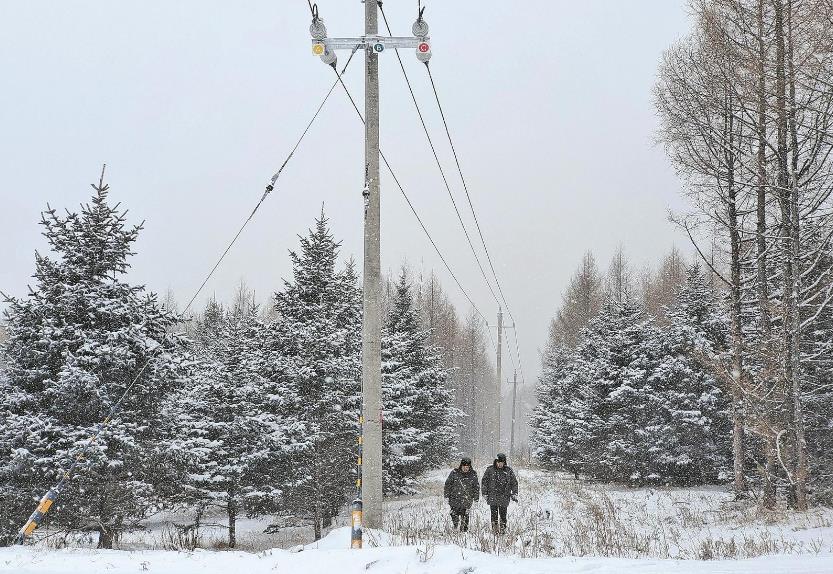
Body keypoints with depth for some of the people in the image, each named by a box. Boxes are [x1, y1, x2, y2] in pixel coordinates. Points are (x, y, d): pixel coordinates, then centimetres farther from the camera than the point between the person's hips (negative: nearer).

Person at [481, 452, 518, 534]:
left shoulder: (508, 470, 5)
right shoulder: (490, 470, 1)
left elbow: (514, 483, 12)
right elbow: (485, 482, 7)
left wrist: (514, 494, 4)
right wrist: (485, 493, 3)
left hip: (504, 497, 0)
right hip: (492, 496, 0)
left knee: (503, 514, 1)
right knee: (494, 514, 0)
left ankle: (503, 529, 13)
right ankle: (495, 529, 8)